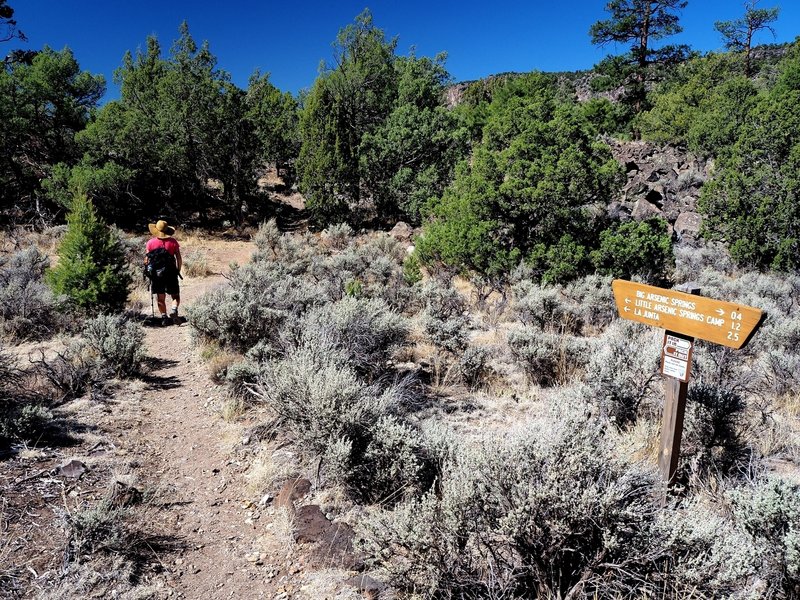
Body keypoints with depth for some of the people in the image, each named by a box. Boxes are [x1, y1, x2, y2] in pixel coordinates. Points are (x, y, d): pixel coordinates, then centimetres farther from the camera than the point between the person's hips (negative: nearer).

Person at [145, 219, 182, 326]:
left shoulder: (150, 242, 2)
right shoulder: (173, 242, -1)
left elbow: (146, 260, -1)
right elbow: (179, 259, -3)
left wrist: (149, 272, 11)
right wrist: (178, 271, 9)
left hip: (156, 274, 1)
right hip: (170, 273, -1)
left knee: (160, 298, 10)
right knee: (175, 296, 7)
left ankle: (164, 317, 5)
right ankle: (174, 311, -17)